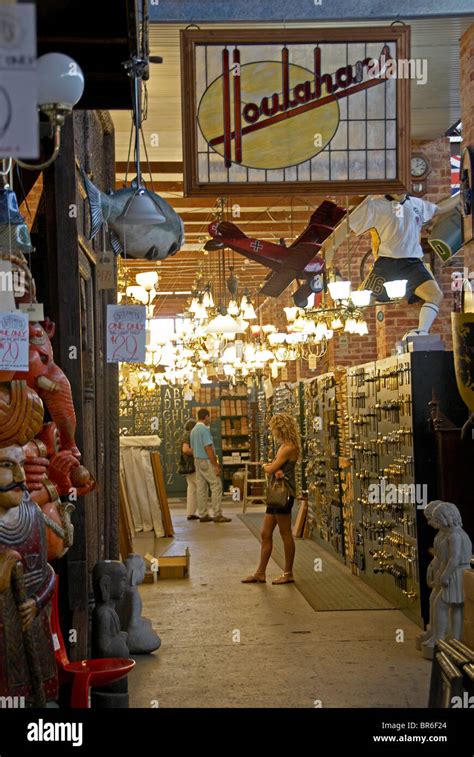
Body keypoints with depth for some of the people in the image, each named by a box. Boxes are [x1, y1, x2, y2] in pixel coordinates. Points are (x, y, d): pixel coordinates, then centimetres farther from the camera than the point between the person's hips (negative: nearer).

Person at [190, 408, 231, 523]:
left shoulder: (194, 430, 12)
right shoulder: (205, 429, -16)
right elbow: (208, 448, -20)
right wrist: (216, 465, -18)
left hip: (197, 461, 9)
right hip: (207, 461, -9)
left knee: (201, 488, 8)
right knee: (216, 486, -7)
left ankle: (203, 515, 10)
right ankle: (217, 515, -9)